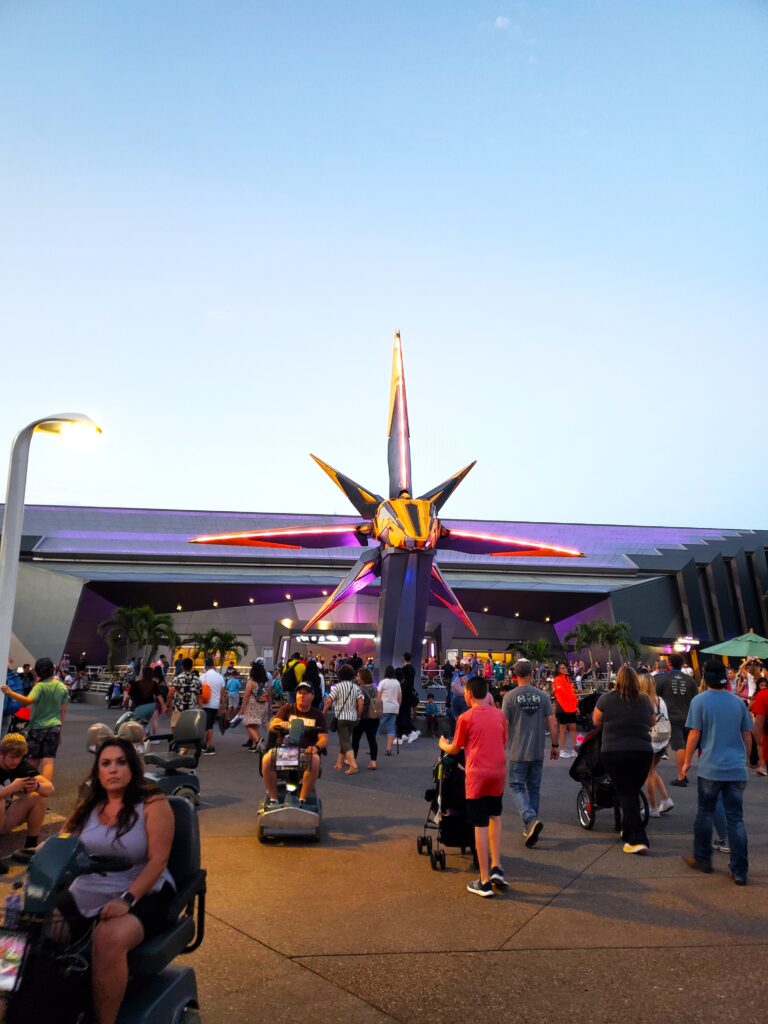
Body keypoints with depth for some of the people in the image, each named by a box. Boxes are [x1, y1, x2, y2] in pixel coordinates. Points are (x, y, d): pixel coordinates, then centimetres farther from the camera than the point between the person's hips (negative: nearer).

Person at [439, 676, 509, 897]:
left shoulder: (466, 717, -8)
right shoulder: (499, 714, 5)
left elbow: (454, 750, 2)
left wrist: (442, 744, 24)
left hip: (478, 774, -4)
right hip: (498, 772, 5)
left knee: (480, 826, 2)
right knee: (495, 817, 24)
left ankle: (485, 882, 8)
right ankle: (496, 867, 17)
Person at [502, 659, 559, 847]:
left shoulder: (510, 696, -8)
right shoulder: (542, 696, 0)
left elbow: (504, 725, -8)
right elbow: (553, 723, 0)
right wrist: (555, 745, 11)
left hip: (518, 752, -3)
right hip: (538, 752, 3)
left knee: (517, 787, 5)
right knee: (534, 788, 15)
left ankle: (531, 819, -16)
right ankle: (530, 827, 20)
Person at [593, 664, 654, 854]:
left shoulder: (606, 698, -6)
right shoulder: (645, 700, 2)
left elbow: (596, 722, 5)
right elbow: (651, 723, 17)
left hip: (614, 752, -3)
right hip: (643, 752, 3)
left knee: (625, 795, 3)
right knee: (633, 793, 18)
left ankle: (638, 840, -5)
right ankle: (627, 831, 31)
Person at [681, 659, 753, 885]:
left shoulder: (699, 701, -7)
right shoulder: (738, 701, 5)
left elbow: (694, 735, -8)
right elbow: (747, 735, 11)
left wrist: (687, 762, 2)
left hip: (710, 768, -3)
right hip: (737, 769, 3)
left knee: (705, 814, 12)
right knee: (736, 819, 7)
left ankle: (702, 860, 23)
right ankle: (739, 871, 9)